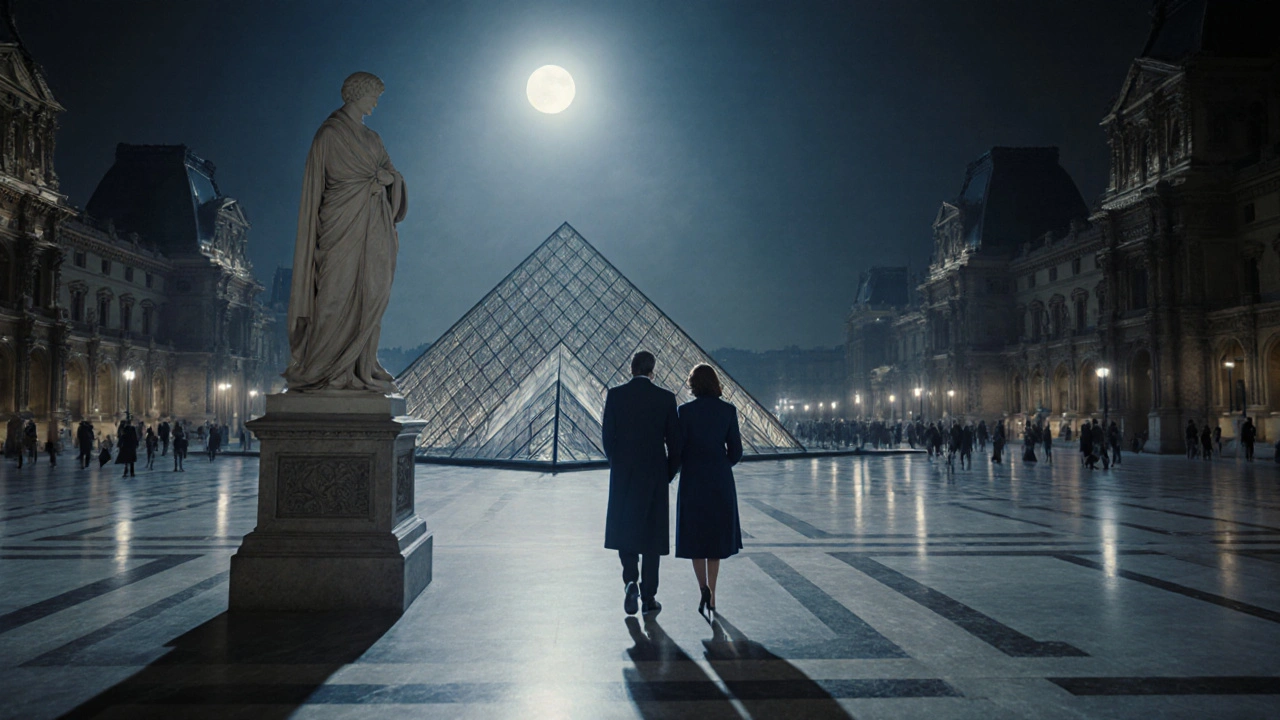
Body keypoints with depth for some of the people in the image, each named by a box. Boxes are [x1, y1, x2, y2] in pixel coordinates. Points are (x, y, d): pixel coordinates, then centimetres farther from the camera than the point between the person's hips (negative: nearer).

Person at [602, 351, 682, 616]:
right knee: (651, 532, 8)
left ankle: (630, 581, -6)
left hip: (623, 474, 0)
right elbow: (674, 441, -3)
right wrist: (669, 474, 10)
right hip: (655, 474, 0)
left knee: (624, 529, 15)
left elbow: (607, 437, -2)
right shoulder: (666, 398, -4)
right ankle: (649, 597, 11)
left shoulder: (615, 395, -3)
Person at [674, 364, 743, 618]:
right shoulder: (728, 410, -1)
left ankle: (703, 587, -8)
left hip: (693, 480, -2)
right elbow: (736, 450, 1)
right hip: (721, 481, 2)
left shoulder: (686, 410, -8)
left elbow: (678, 447, -8)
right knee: (715, 537, 13)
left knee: (695, 537, 11)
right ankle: (711, 596, 14)